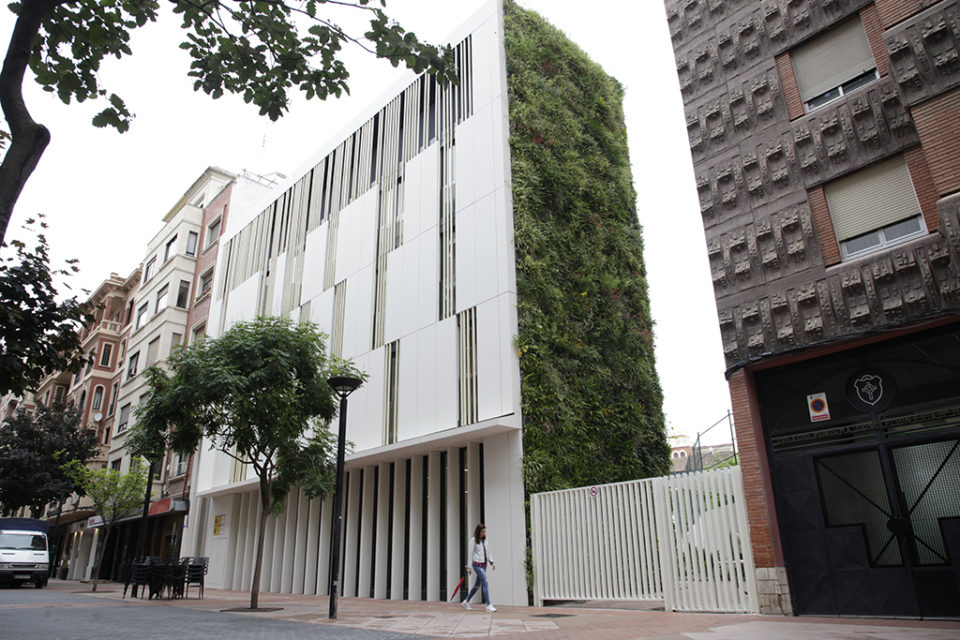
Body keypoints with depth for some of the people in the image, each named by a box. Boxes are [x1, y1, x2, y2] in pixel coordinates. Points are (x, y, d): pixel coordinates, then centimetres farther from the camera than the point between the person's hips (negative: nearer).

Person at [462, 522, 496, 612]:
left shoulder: (485, 540, 12)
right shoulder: (473, 540, -7)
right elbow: (471, 554, -7)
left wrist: (491, 562, 7)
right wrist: (469, 567, -7)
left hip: (484, 564, 7)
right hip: (477, 564, -7)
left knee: (478, 584, 13)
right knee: (485, 582, -16)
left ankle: (466, 602, 28)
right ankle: (488, 605, -15)